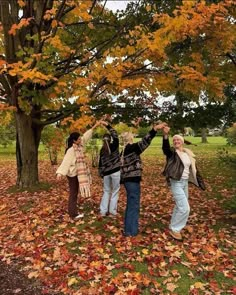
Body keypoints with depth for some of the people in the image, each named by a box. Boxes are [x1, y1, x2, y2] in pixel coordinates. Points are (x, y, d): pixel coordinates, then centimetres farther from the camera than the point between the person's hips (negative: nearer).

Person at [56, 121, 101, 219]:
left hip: (78, 173, 9)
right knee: (73, 193, -2)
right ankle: (73, 214, 6)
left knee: (75, 193, 15)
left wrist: (95, 126, 13)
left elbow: (85, 136, 11)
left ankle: (72, 212, 26)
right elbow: (65, 161, -31)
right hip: (73, 174, -9)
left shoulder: (79, 145, 2)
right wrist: (60, 172, -43)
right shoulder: (71, 150, -23)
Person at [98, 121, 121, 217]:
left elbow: (100, 163, 6)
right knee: (115, 192, 6)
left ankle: (103, 211, 15)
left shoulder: (102, 150, 3)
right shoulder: (114, 146, -8)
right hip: (116, 171, -4)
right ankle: (112, 212, 8)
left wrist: (101, 174, 15)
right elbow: (115, 135, -4)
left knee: (106, 191, 17)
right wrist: (107, 125, -4)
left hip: (106, 173, 4)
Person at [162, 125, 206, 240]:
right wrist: (165, 135, -52)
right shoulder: (172, 153, -10)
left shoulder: (188, 153, 9)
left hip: (185, 182, 7)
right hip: (176, 183, -7)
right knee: (184, 208, -12)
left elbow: (193, 168, 15)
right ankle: (174, 229, 7)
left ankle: (174, 226, 37)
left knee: (179, 206, 19)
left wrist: (200, 182, 14)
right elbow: (165, 147, -34)